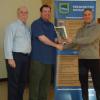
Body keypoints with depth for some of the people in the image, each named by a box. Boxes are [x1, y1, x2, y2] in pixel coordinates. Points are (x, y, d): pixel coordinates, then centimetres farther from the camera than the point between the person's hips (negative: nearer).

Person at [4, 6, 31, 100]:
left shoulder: (28, 28, 16)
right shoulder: (12, 26, -4)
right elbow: (8, 43, -11)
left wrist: (28, 56, 9)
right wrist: (10, 58, -18)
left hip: (26, 57, 7)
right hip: (15, 56, -7)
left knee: (22, 81, 14)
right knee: (13, 82, -2)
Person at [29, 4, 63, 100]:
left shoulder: (51, 25, 17)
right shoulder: (36, 24, -6)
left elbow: (55, 38, 22)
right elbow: (42, 38, -15)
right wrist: (56, 45, -11)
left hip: (48, 58, 7)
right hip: (38, 57, -7)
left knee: (46, 81, 11)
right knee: (35, 81, -3)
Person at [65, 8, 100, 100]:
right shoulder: (81, 30, 14)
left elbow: (89, 40, -19)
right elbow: (75, 43, 16)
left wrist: (73, 40, -19)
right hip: (82, 59, 6)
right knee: (83, 83, 13)